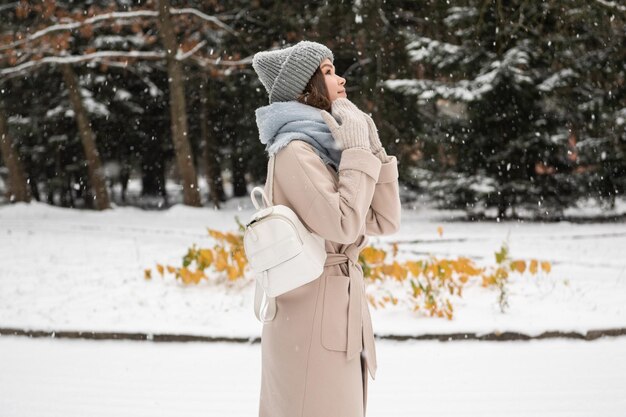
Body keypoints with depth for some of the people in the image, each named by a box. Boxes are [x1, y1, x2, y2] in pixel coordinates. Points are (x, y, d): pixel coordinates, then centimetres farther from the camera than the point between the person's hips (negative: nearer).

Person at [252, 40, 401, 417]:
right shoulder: (295, 150, -11)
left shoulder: (325, 149, 15)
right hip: (314, 320, -9)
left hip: (338, 321, 9)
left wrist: (372, 148, 4)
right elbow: (343, 224, -21)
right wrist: (358, 151, -12)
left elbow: (385, 222, 11)